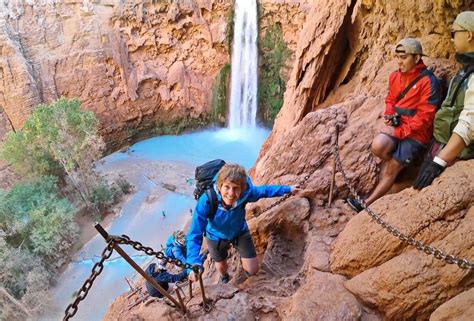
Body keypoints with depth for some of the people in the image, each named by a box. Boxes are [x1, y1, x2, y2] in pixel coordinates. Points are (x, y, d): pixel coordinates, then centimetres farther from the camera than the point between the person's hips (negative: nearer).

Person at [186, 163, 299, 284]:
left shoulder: (246, 192, -35)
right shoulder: (207, 201, -42)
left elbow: (264, 190, -11)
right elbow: (195, 234, -37)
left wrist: (287, 189, 0)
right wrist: (195, 263, -51)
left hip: (240, 232, 1)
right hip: (216, 237, -1)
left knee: (252, 270, 7)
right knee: (221, 266, 25)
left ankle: (243, 261, 45)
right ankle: (224, 276, 64)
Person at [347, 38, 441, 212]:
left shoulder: (429, 82, -14)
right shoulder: (395, 76, 4)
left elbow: (424, 117, -16)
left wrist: (399, 131, -18)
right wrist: (389, 115, -3)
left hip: (416, 132, -5)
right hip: (396, 126, 5)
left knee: (391, 168, -9)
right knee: (378, 146, -26)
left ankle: (368, 203, 2)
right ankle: (399, 160, 6)